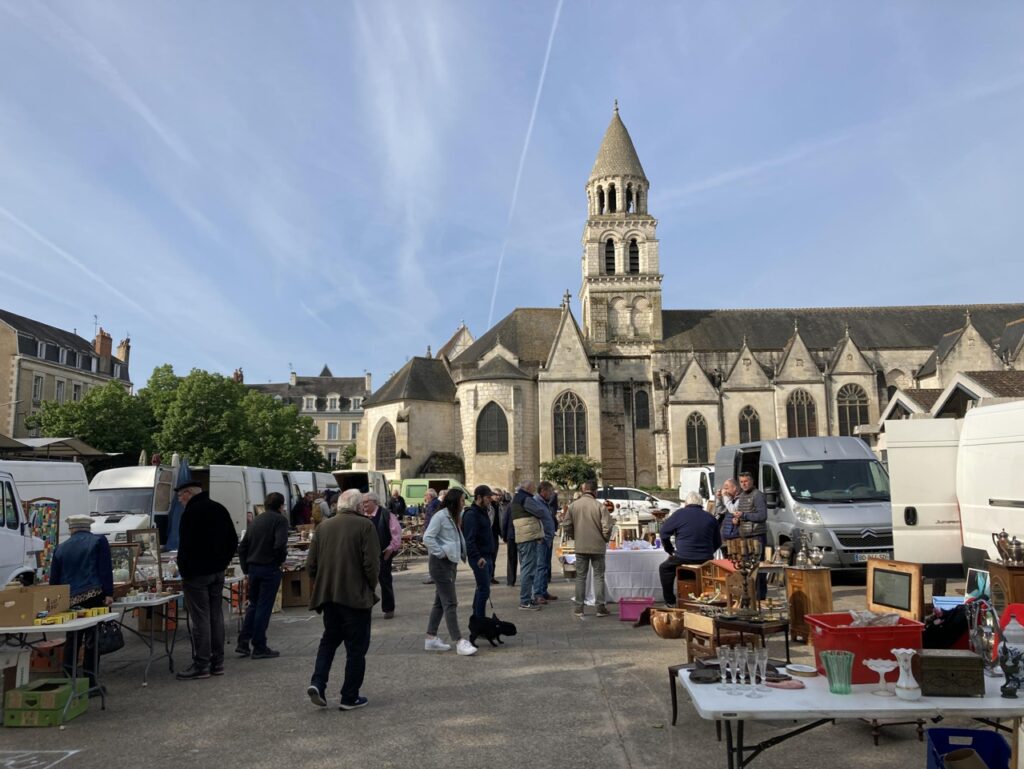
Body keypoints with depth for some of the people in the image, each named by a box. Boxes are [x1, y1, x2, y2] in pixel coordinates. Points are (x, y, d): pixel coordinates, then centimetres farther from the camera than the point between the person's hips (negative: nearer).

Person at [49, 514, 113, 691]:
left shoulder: (60, 548, 13)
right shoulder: (99, 541, 3)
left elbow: (54, 579, 16)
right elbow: (105, 569, -7)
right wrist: (108, 594, -8)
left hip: (70, 599, 4)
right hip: (94, 596, -3)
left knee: (72, 640, 17)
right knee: (92, 640, 2)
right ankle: (90, 684, 3)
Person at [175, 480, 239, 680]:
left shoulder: (191, 512, -14)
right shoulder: (220, 509, 12)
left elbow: (185, 545, -17)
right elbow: (233, 541, 16)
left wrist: (184, 572, -9)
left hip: (197, 573, -8)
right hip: (218, 572, 8)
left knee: (200, 618, -4)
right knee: (216, 616, 10)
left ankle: (201, 665, 0)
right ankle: (217, 662, 16)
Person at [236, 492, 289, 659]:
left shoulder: (256, 520, 13)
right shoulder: (280, 520, -8)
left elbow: (242, 547, 13)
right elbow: (280, 544, -22)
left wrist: (246, 569, 17)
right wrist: (281, 558, -3)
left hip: (253, 568, 6)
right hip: (270, 568, -6)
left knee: (253, 604, 18)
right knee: (264, 607, 0)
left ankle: (243, 643, 17)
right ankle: (259, 648, 5)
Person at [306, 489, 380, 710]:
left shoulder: (324, 526, 5)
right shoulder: (365, 526, -9)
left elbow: (311, 564, 6)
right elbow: (372, 563, -14)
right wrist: (371, 587, 2)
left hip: (327, 594, 5)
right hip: (356, 596, -5)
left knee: (329, 639, 22)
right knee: (356, 646, 7)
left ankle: (317, 682, 6)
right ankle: (350, 697, 11)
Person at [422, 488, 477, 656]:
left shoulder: (455, 517, 12)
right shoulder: (440, 516, -15)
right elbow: (427, 538, -20)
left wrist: (461, 554, 3)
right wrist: (441, 553, -17)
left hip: (451, 562, 9)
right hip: (440, 563, -9)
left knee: (440, 602, 14)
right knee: (450, 603, -8)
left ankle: (431, 639, 22)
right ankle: (459, 642, -6)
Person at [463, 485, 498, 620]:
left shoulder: (483, 512, 15)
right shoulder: (471, 515, -15)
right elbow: (470, 540, -22)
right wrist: (478, 557, -29)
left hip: (487, 556, 10)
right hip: (479, 558, -10)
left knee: (482, 588, 15)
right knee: (484, 590, -8)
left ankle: (477, 618, 25)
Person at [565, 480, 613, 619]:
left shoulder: (573, 505, -4)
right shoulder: (600, 506, -12)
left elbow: (567, 527, -1)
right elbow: (607, 528, -14)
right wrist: (605, 539, 7)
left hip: (580, 547, 2)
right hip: (598, 546, -2)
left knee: (580, 577, 10)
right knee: (599, 576, 9)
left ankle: (578, 608, 12)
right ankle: (600, 607, 10)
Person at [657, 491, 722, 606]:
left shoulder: (680, 514, -3)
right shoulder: (711, 518, 6)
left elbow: (663, 532, 1)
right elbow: (718, 542, 12)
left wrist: (670, 550, 12)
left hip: (683, 558, -3)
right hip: (706, 560, 3)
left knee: (664, 568, 22)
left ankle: (670, 601, 19)